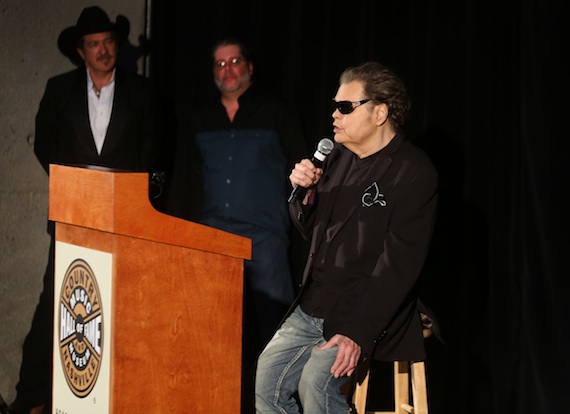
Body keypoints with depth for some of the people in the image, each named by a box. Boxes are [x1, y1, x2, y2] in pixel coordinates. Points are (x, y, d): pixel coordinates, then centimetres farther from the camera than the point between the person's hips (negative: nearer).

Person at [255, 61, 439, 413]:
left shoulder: (414, 172, -13)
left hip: (366, 312, -7)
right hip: (312, 310, 7)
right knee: (267, 380, -4)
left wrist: (358, 333, -25)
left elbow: (400, 264, -19)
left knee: (316, 380, -26)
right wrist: (305, 193, -2)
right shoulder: (340, 157, 10)